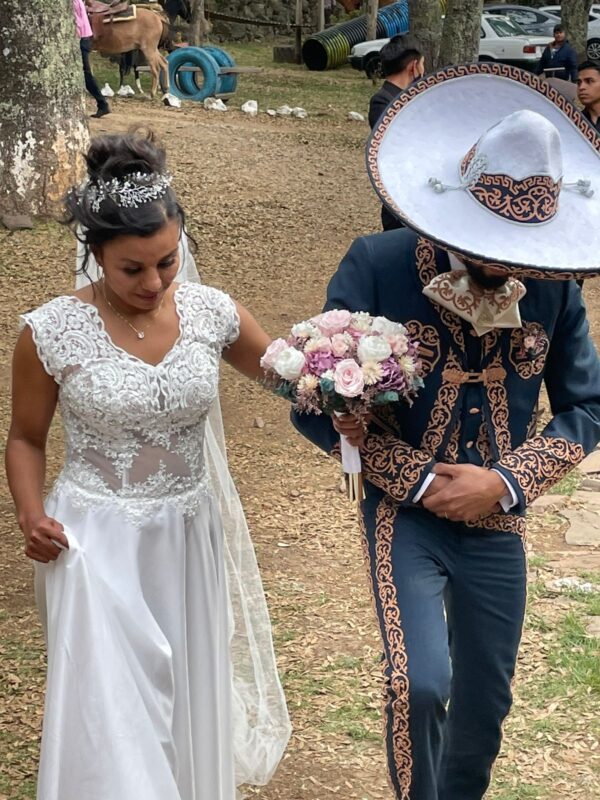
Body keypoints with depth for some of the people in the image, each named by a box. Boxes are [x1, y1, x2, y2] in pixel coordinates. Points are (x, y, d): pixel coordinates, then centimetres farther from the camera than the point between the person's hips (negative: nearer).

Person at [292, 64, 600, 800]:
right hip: (404, 516, -3)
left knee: (483, 706, 15)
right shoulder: (376, 266, -16)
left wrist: (506, 482, -13)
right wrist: (421, 482, -16)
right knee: (418, 684, -21)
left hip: (498, 525, 3)